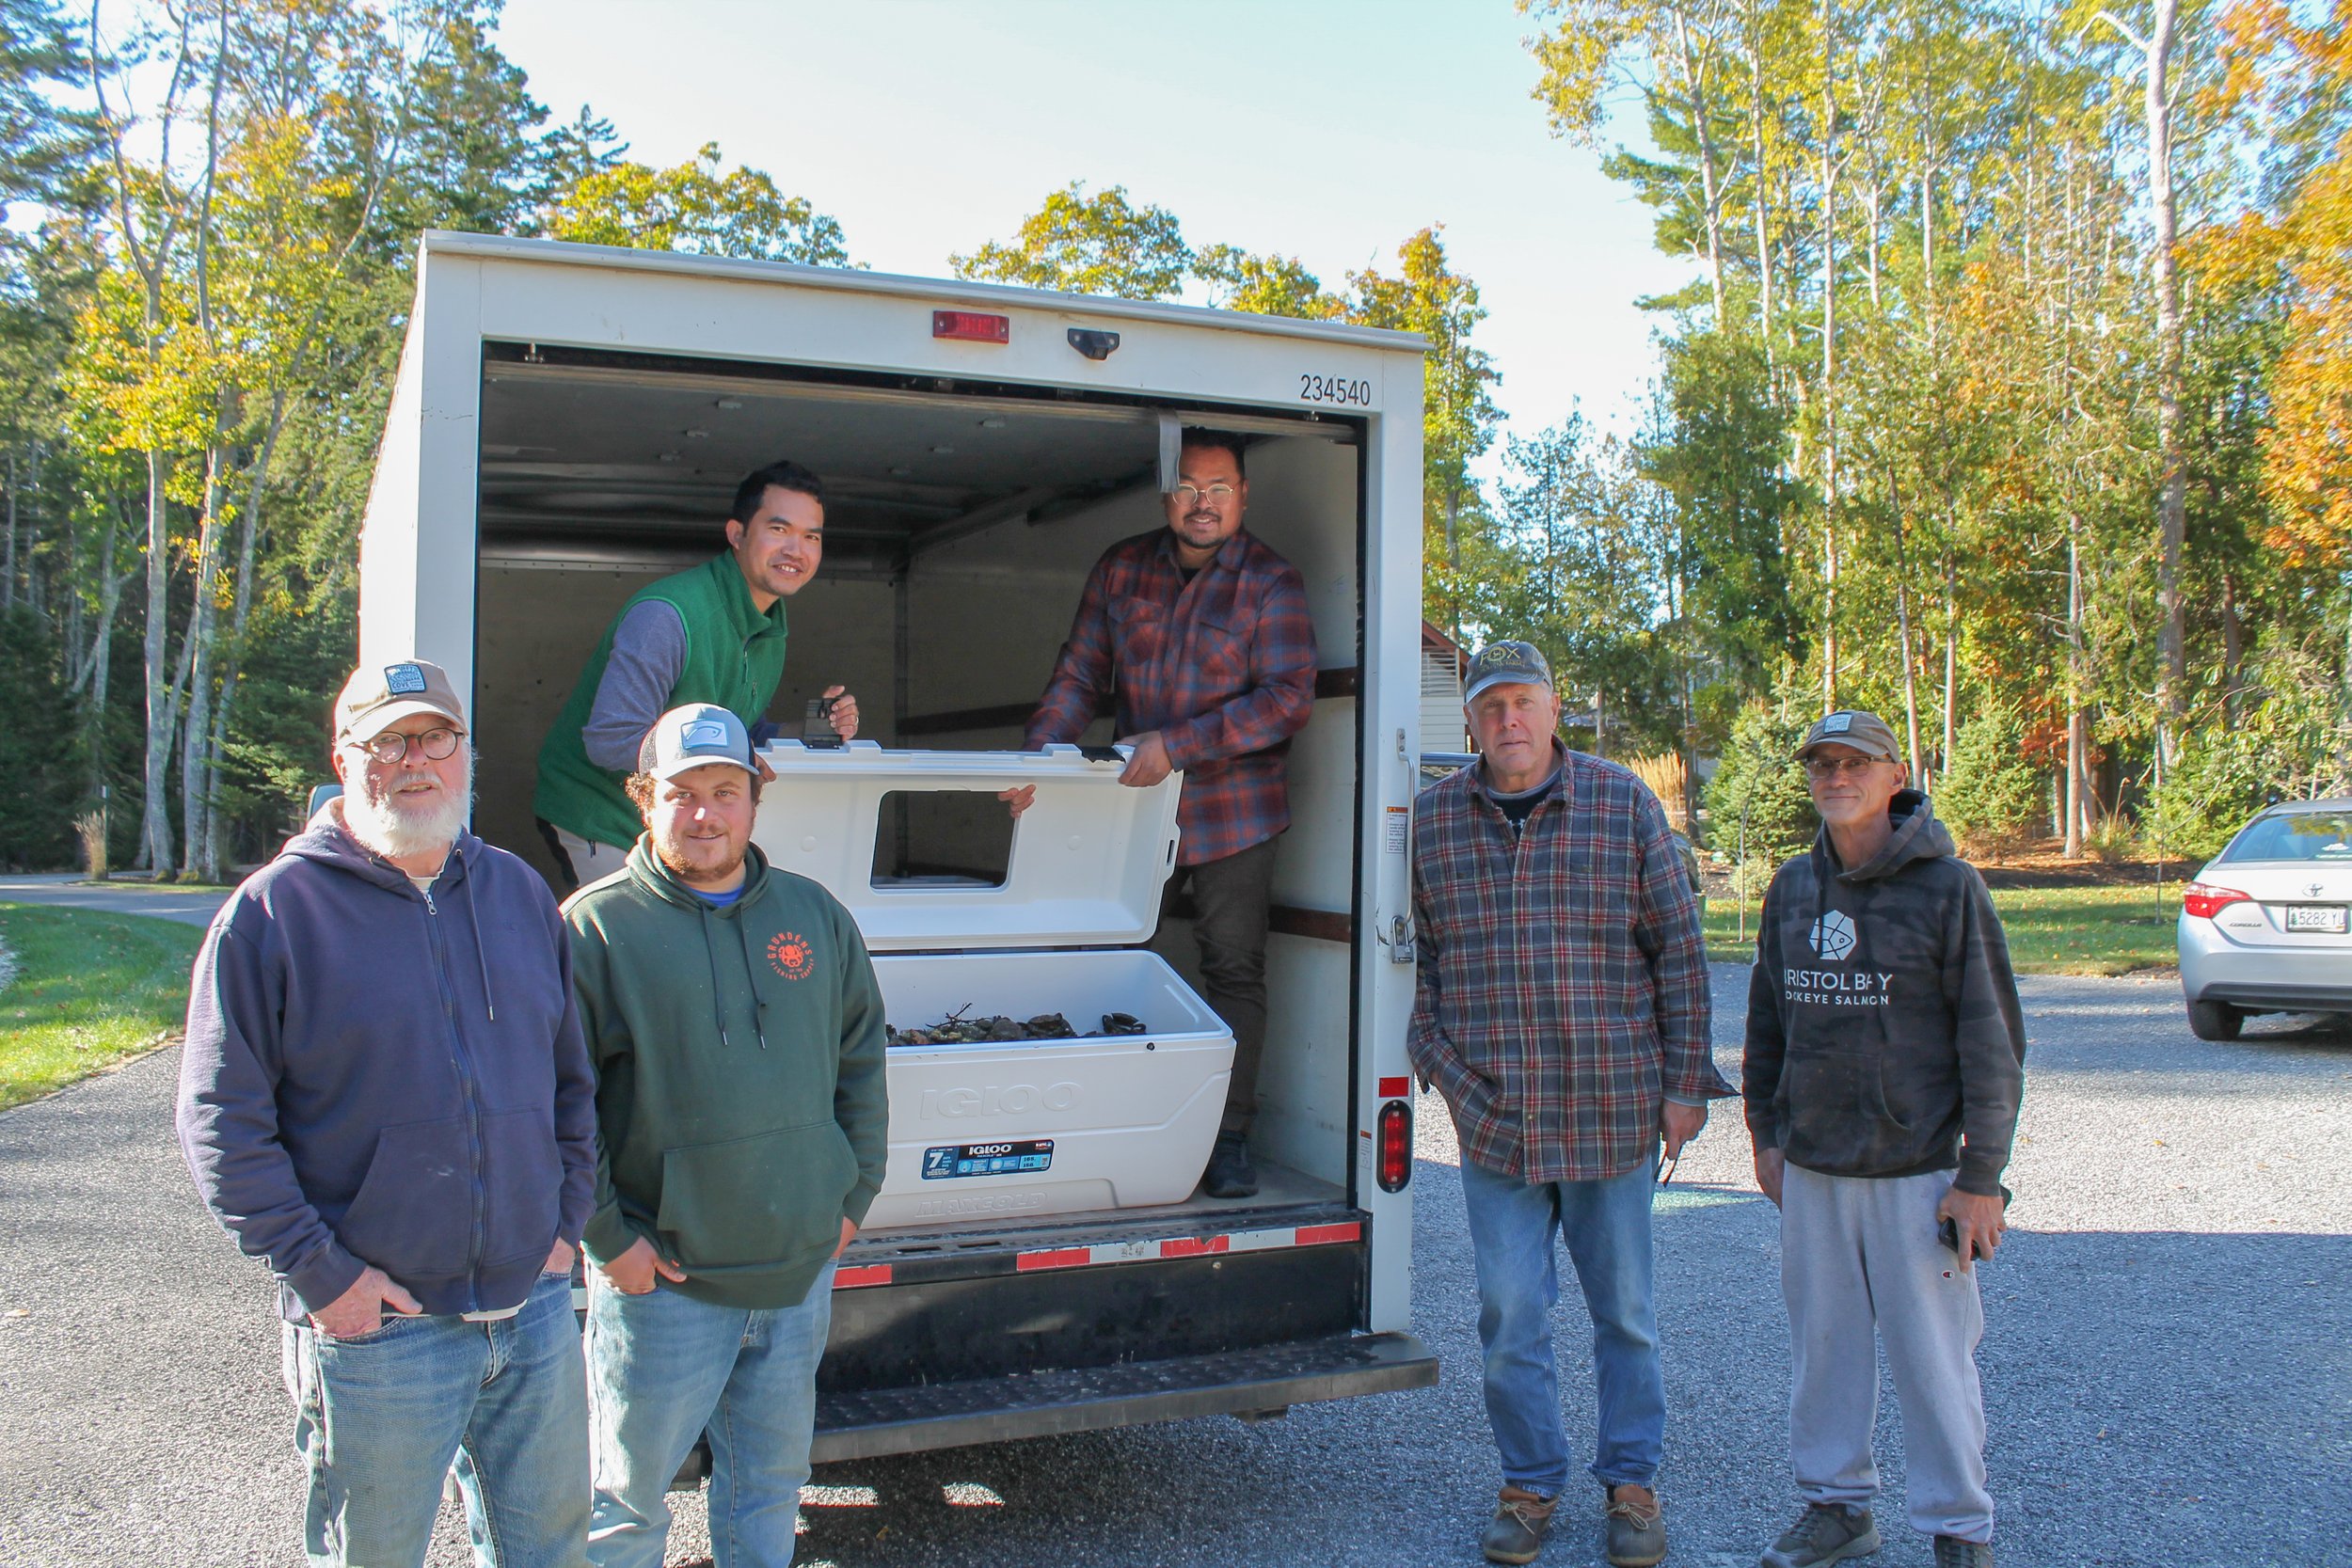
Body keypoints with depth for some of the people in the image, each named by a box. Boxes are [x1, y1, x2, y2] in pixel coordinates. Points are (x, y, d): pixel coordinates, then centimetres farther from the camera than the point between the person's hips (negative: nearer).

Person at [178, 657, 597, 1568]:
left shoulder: (519, 893, 8)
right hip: (376, 1325, -4)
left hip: (536, 1311, 4)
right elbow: (221, 1119, -9)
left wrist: (566, 1220, 7)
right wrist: (320, 1274, -13)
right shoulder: (274, 911, -7)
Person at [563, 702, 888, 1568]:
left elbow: (862, 1064, 13)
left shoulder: (815, 915, 6)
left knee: (773, 1477, 18)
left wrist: (853, 1196, 9)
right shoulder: (594, 926, -9)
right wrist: (606, 1237, -11)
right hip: (660, 1278, -4)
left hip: (802, 1267, 4)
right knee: (628, 1493, 11)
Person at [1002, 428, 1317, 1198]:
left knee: (1233, 969, 3)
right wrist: (1037, 756, -10)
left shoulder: (1270, 581, -8)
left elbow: (1289, 698, -16)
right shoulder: (1121, 569, 3)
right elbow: (1079, 676, 5)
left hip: (1234, 810, -3)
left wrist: (1178, 745, -22)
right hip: (1136, 799, 3)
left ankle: (1228, 1140, 13)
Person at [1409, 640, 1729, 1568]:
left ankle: (1630, 1483, 30)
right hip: (1493, 1119, 1)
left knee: (1624, 1311, 13)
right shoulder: (1432, 820, 2)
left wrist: (1686, 1083, -1)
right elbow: (1413, 959, 10)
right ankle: (1530, 1484, 25)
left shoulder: (1624, 804, -1)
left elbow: (1679, 951, 1)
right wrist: (1440, 1064, 2)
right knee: (1510, 1317, 6)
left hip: (1614, 1109, 0)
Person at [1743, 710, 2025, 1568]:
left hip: (1915, 1172, -4)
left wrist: (1981, 1175, -8)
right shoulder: (1793, 887, 6)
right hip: (1809, 1169, 4)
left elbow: (1993, 1040, -7)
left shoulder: (1948, 887, -7)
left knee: (1931, 1355, 3)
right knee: (1822, 1344, 12)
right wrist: (1765, 1134, 14)